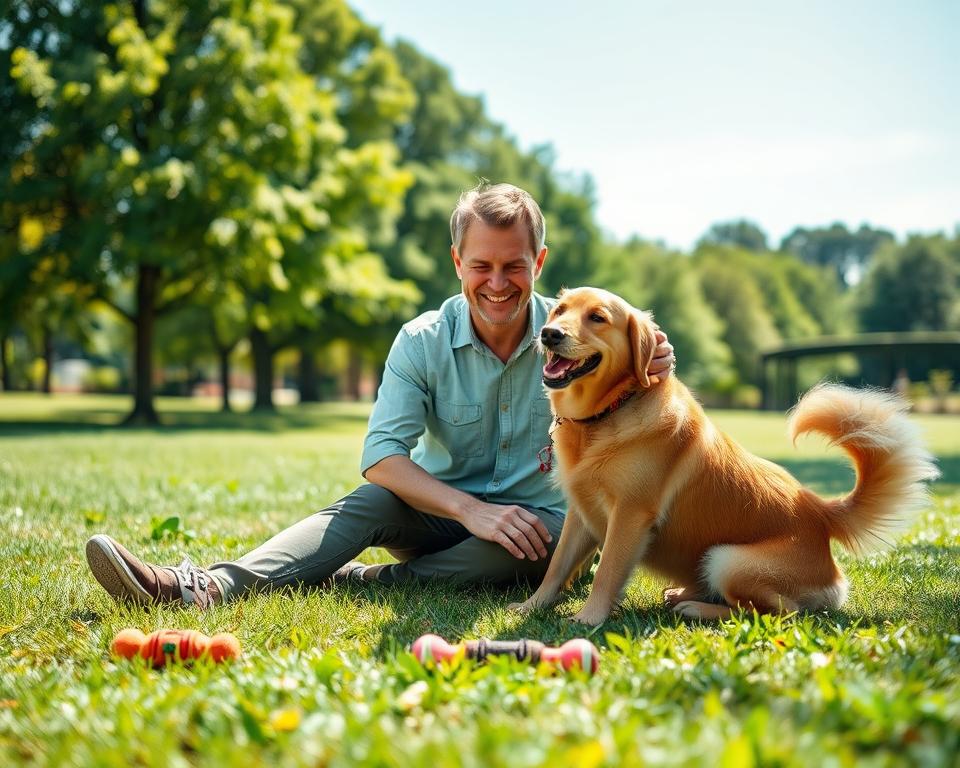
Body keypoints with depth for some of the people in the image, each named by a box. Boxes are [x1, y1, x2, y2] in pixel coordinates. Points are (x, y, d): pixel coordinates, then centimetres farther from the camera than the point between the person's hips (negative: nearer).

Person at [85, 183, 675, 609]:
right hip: (443, 508, 0)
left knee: (560, 534, -35)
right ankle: (211, 586, -47)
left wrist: (648, 375, -30)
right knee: (373, 503, -30)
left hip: (537, 518, 0)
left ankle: (352, 582, -31)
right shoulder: (423, 343, -9)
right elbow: (382, 455, -19)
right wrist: (471, 510, -33)